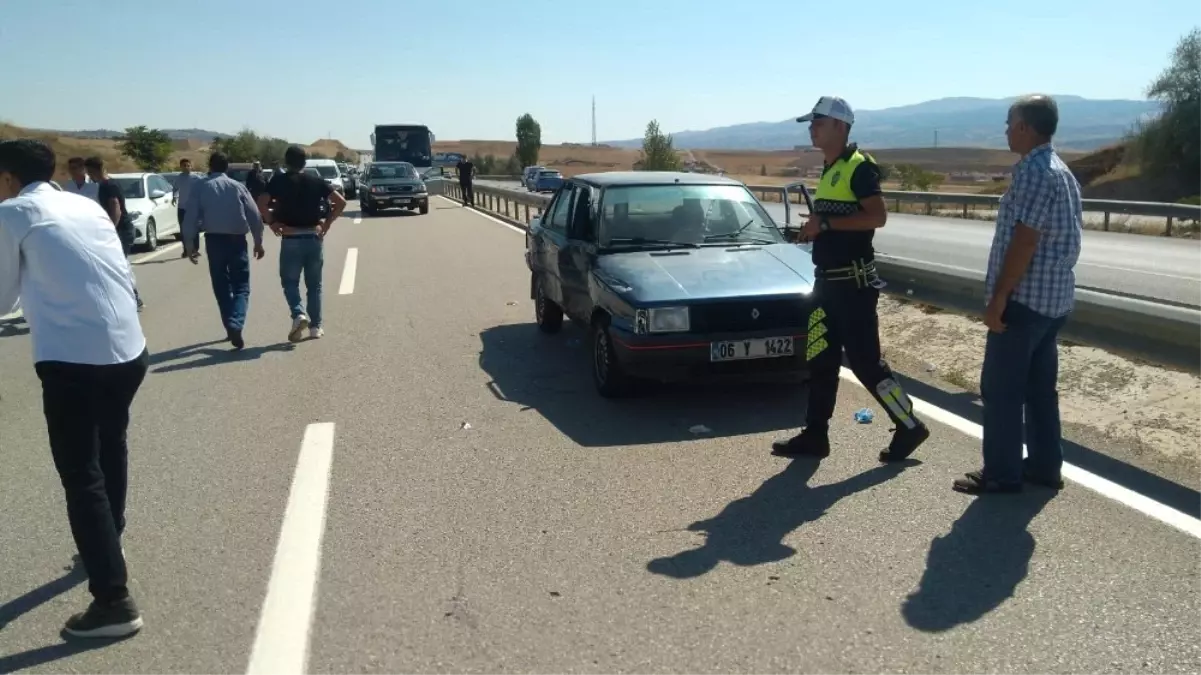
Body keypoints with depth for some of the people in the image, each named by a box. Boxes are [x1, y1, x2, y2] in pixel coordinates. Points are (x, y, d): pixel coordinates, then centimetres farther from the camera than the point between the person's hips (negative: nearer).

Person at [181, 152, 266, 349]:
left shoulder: (201, 187, 2)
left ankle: (230, 326, 17)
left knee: (221, 286, 14)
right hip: (237, 239, -1)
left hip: (214, 240, 1)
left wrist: (189, 245, 6)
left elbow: (190, 218, -1)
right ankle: (235, 324, -20)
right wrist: (258, 241, 9)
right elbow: (254, 215, 0)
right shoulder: (237, 186, 2)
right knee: (241, 286, 2)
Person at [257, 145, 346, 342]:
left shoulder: (279, 182, -2)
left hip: (290, 239, -2)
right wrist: (327, 224, 2)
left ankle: (299, 314, -14)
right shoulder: (316, 181, 3)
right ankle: (316, 326, 12)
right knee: (314, 285, 11)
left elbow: (261, 203, -15)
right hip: (314, 238, 2)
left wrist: (272, 223, -1)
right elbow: (341, 202, -3)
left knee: (290, 282, 10)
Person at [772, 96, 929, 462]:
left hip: (853, 282, -9)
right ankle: (814, 436, 17)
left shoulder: (859, 167, -12)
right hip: (827, 280, 9)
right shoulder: (829, 170, 16)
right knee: (820, 361, 10)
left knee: (865, 361, -4)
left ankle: (910, 427, 12)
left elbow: (877, 216, -23)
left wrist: (826, 223, -21)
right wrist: (814, 229, 7)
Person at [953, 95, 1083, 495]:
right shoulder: (1061, 171, 15)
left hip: (1024, 298, -10)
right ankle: (1045, 466, 23)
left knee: (1000, 388, -2)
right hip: (1053, 297, 10)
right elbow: (1071, 232, 21)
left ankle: (1001, 473, 5)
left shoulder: (1033, 171, -17)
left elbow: (1024, 241, -22)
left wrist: (997, 298, -20)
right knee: (1040, 387, 15)